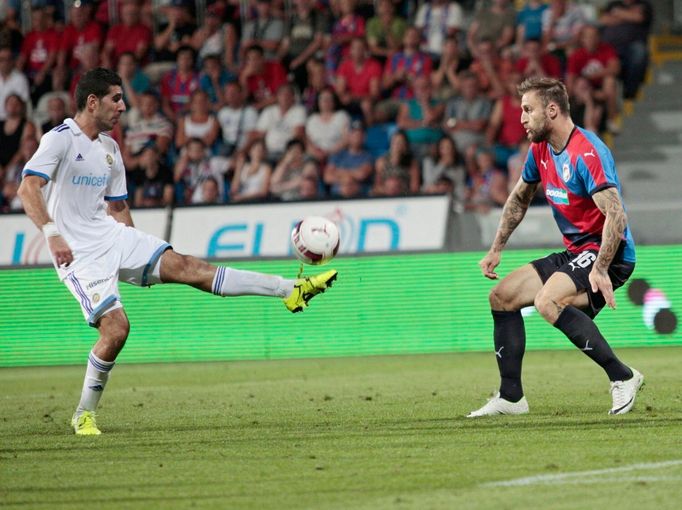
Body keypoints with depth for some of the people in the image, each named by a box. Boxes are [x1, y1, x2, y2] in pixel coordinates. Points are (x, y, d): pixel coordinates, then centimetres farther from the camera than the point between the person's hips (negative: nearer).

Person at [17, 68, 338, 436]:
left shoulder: (109, 148, 15)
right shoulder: (60, 139, -10)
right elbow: (28, 188, -22)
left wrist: (137, 252, 20)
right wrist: (52, 233, -34)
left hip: (112, 237, 7)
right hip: (78, 253, -7)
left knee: (185, 266, -5)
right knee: (115, 328, -18)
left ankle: (291, 290, -11)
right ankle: (84, 415, -2)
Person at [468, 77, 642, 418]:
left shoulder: (586, 153, -21)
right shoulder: (540, 149, 8)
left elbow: (615, 215, -30)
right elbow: (519, 198, 25)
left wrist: (600, 269, -38)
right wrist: (496, 249, 21)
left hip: (607, 253, -10)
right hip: (574, 253, 10)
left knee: (548, 301, -32)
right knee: (502, 296, 7)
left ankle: (622, 377, -25)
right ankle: (511, 397, 11)